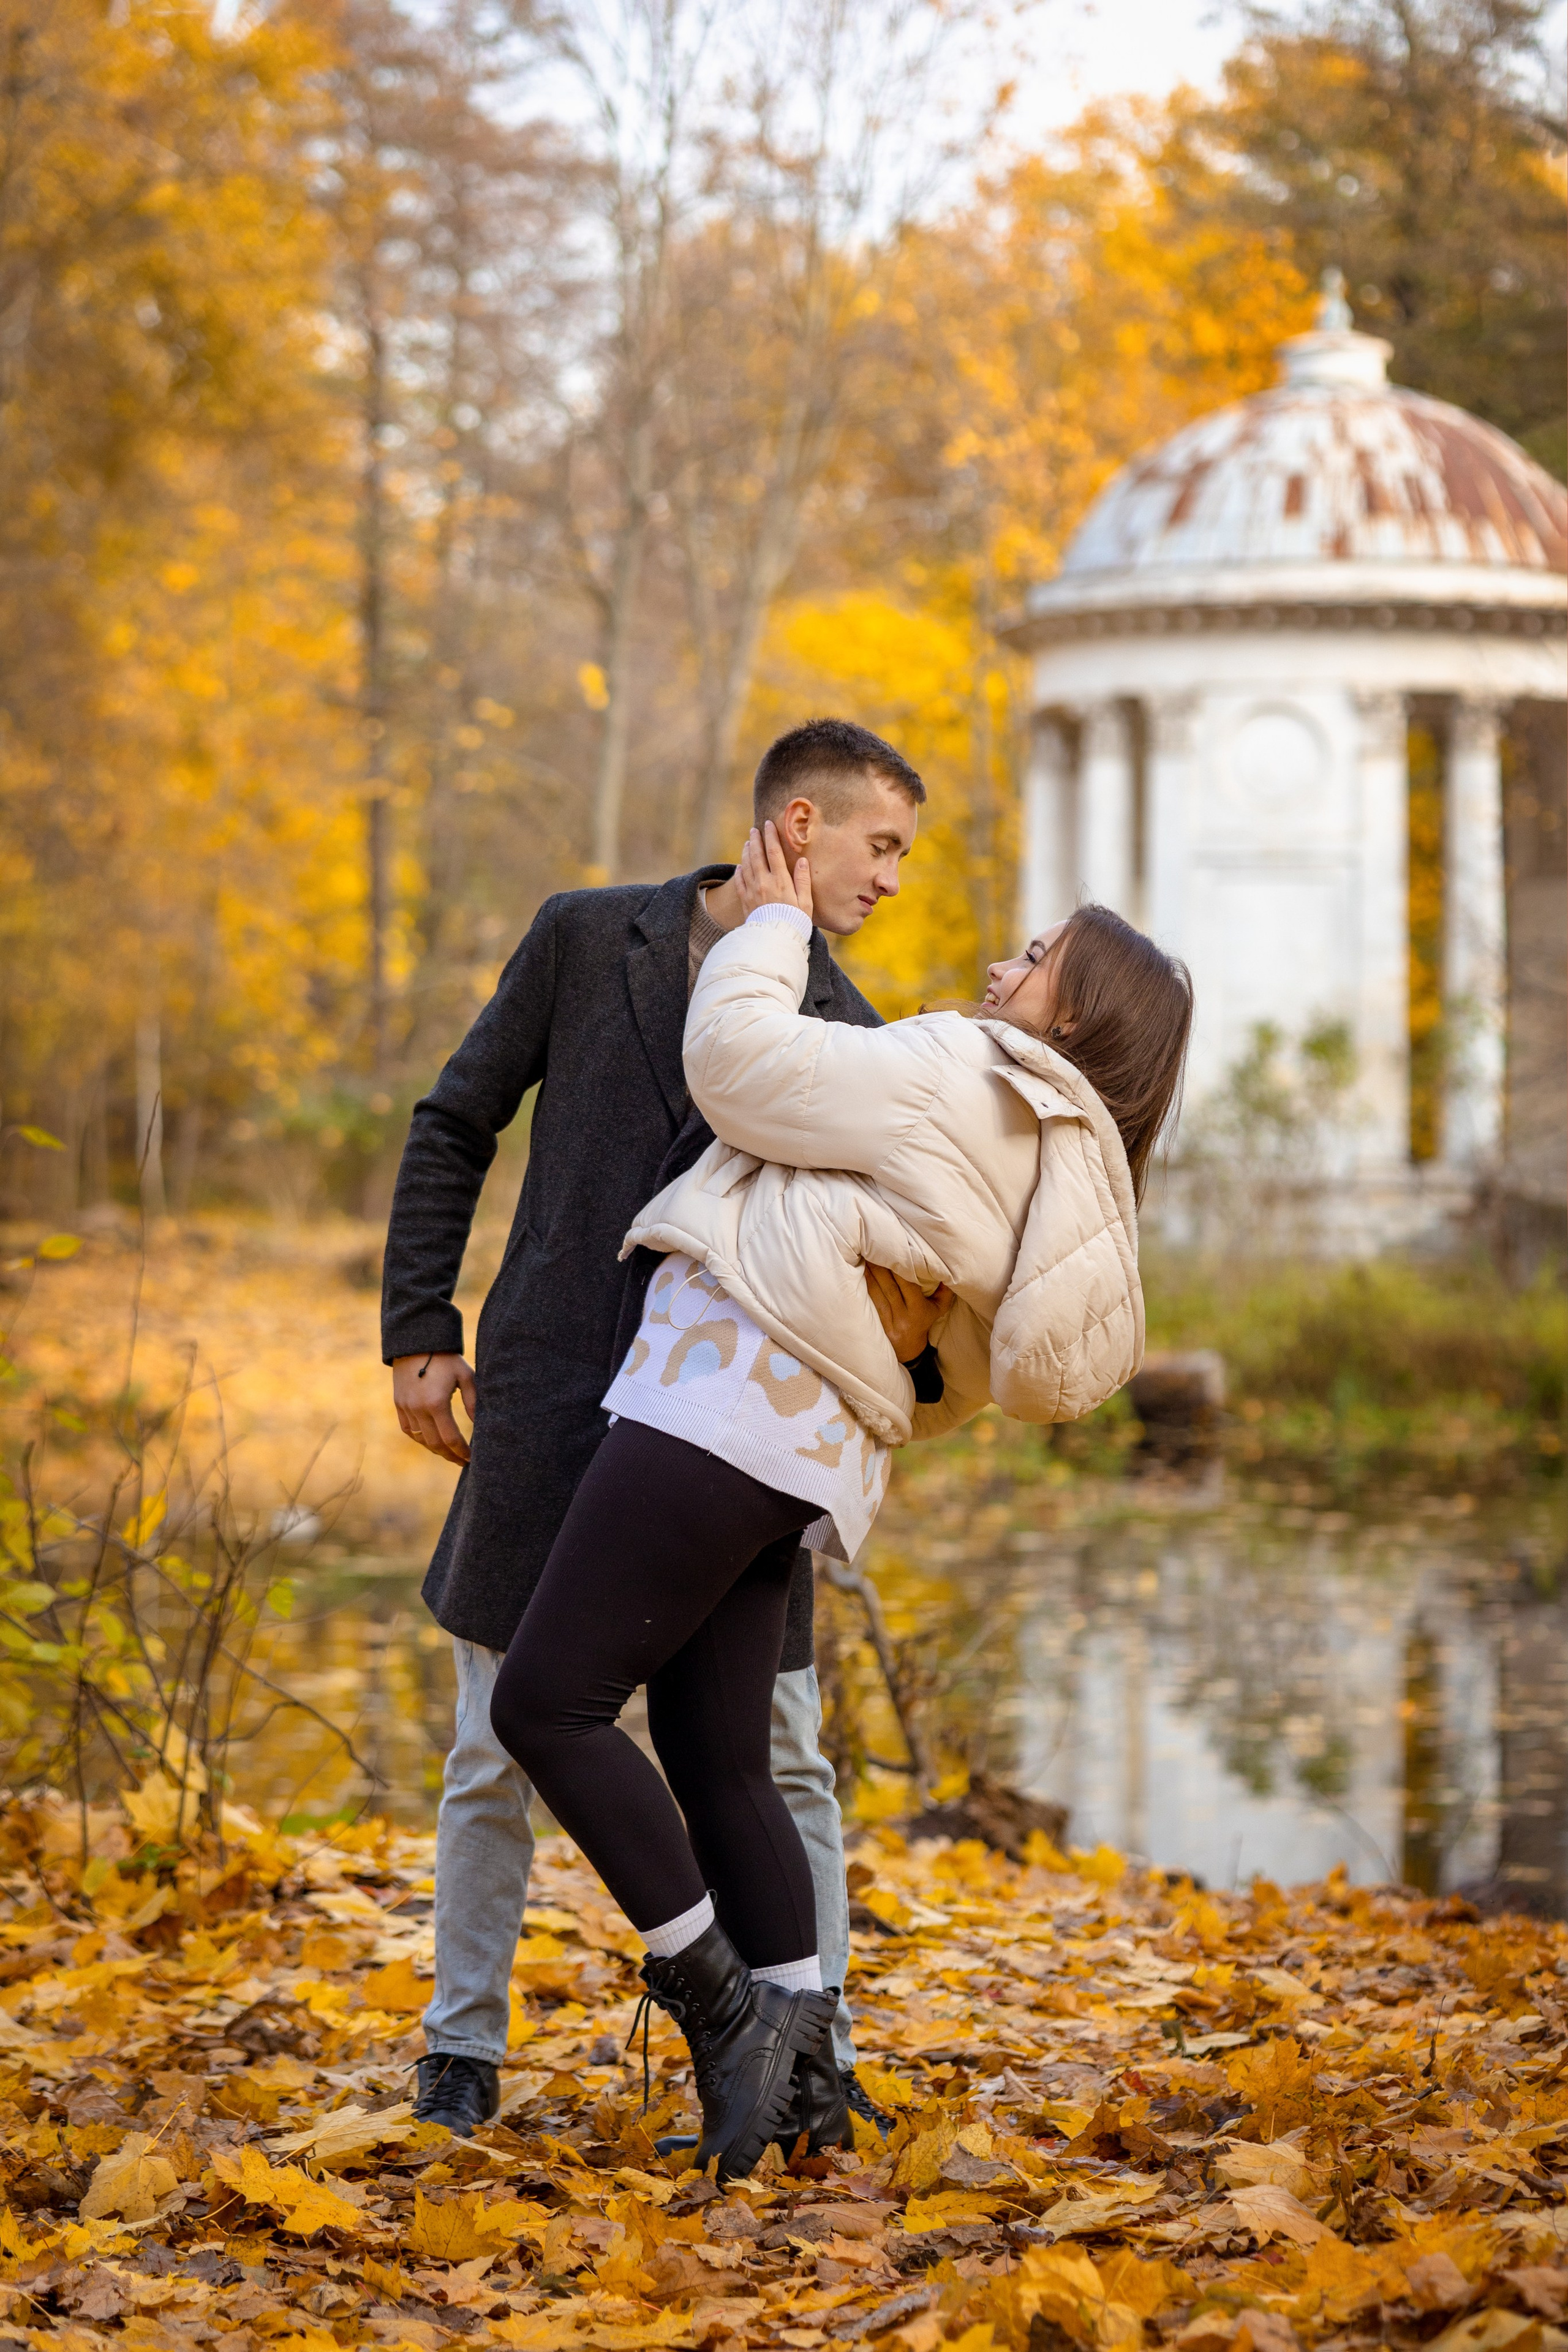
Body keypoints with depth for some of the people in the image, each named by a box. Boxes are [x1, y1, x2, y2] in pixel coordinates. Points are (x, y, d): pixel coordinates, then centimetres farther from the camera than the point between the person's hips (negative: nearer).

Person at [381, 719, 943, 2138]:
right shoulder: (588, 940, 1)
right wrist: (418, 1330, 0)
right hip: (550, 1402, -2)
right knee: (501, 1749, 6)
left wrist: (904, 1335, -14)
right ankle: (465, 2049, 20)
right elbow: (456, 1129, 6)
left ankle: (811, 2058, 11)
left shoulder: (843, 1034, 7)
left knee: (780, 1764, 1)